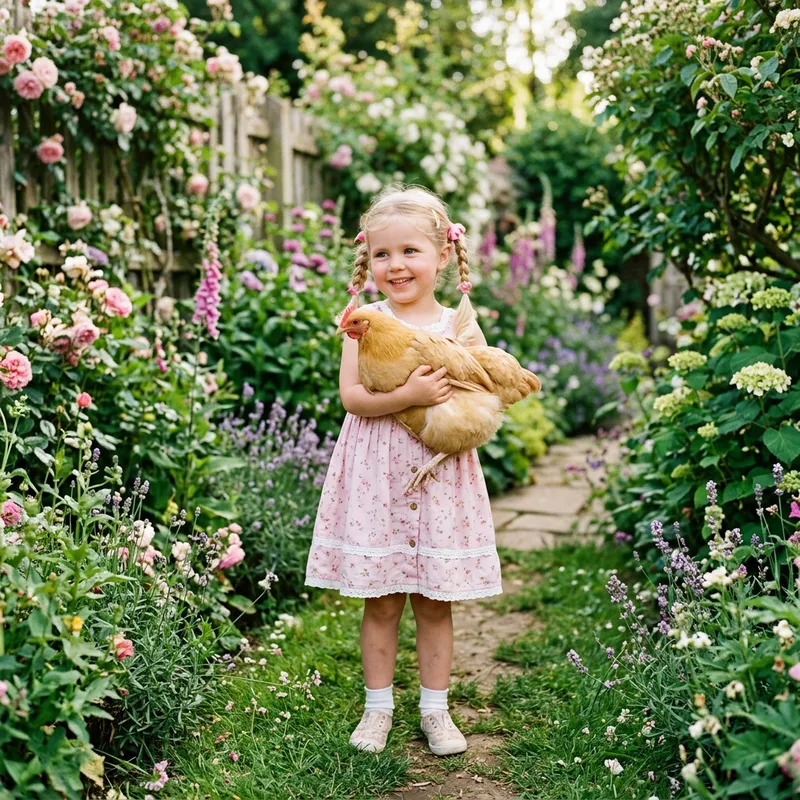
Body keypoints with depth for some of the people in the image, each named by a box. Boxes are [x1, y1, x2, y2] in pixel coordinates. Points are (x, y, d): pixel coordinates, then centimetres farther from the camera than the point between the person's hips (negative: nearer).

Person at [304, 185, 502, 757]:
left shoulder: (460, 325, 4)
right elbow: (351, 395, -11)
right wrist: (407, 396, -24)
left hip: (441, 475, 1)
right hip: (377, 475, -1)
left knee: (436, 601, 9)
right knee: (380, 601, 6)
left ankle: (435, 708, 23)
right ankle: (379, 706, 22)